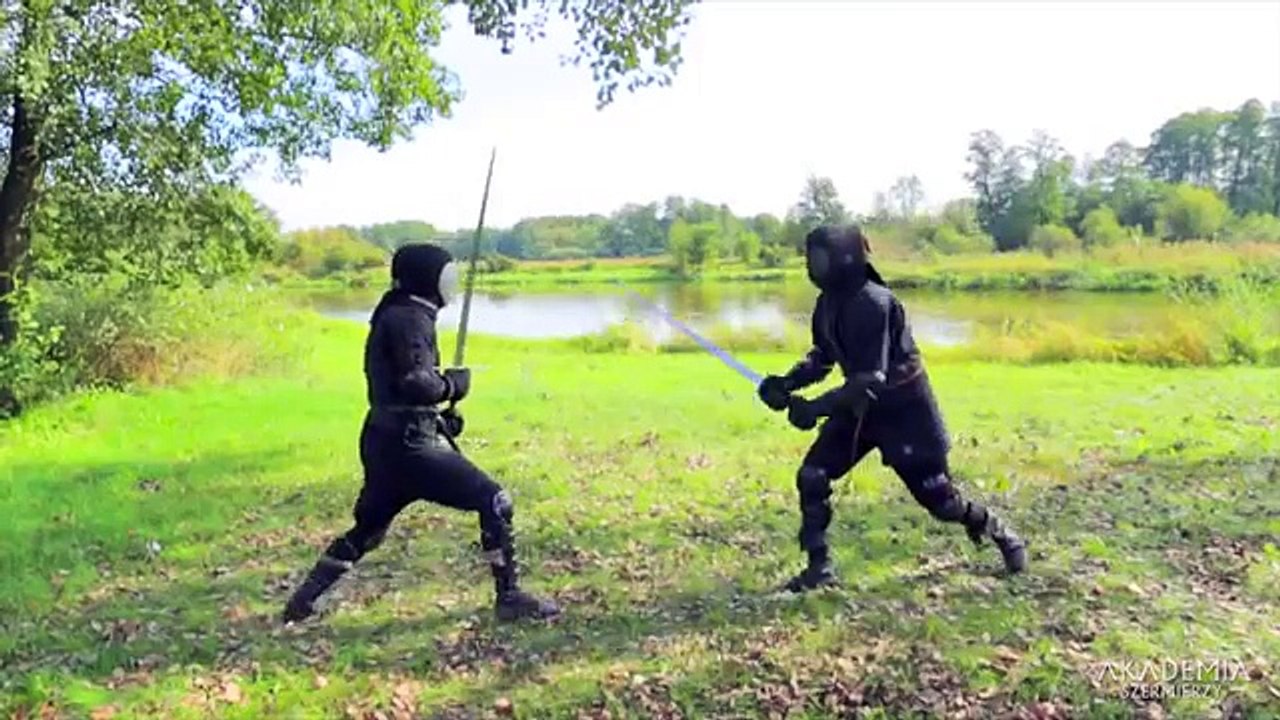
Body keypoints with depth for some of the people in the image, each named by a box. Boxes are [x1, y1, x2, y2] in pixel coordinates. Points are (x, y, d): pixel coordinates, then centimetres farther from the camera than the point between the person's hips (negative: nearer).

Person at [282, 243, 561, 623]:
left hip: (387, 442, 10)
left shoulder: (394, 315, 17)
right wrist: (454, 384, -8)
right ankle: (509, 598, 0)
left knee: (366, 528, 23)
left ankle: (305, 598, 29)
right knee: (494, 501, -5)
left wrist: (439, 414, 14)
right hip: (408, 445, -10)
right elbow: (415, 383, -25)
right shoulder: (410, 318, -13)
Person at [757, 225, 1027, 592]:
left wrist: (817, 407, -36)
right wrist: (787, 382, -6)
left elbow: (872, 379, -32)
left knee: (938, 498, 3)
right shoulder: (829, 302, -1)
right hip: (860, 405, 8)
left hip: (904, 409, -7)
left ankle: (1000, 533, 33)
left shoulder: (873, 303, -28)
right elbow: (822, 358, 11)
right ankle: (819, 567, 6)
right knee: (811, 476, -5)